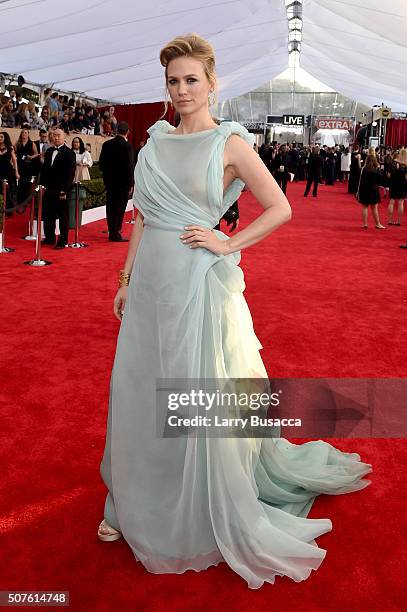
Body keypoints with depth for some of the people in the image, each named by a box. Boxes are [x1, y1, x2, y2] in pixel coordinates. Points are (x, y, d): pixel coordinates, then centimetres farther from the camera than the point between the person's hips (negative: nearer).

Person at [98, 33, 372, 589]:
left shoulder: (230, 142, -3)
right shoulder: (157, 141, 12)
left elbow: (281, 209, -4)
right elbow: (144, 217, 14)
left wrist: (228, 244, -11)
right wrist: (126, 278, 11)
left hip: (196, 282, -6)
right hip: (150, 278, 6)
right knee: (138, 391, 12)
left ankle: (202, 513, 25)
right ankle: (136, 505, 32)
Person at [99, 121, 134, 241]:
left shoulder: (107, 144, 3)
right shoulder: (127, 146, -13)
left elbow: (101, 163, 5)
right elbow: (130, 167, -15)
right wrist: (131, 184, -9)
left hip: (109, 181, 6)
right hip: (123, 182, -6)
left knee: (110, 206, 14)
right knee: (120, 207, 0)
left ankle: (112, 231, 26)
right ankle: (115, 234, 2)